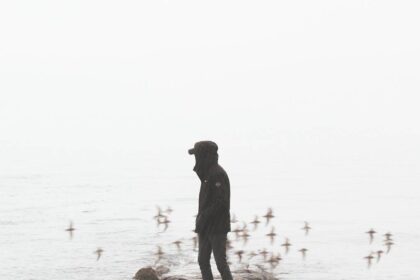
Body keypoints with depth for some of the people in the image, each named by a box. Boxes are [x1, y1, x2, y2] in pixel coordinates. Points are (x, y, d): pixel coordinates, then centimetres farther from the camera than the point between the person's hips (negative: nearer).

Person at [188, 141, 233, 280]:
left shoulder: (218, 174, -17)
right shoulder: (208, 173, 13)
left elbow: (220, 202, -22)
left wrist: (203, 218, -19)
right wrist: (200, 218, 10)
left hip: (217, 228, -9)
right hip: (206, 228, 9)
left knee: (220, 262, -5)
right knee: (203, 261, 9)